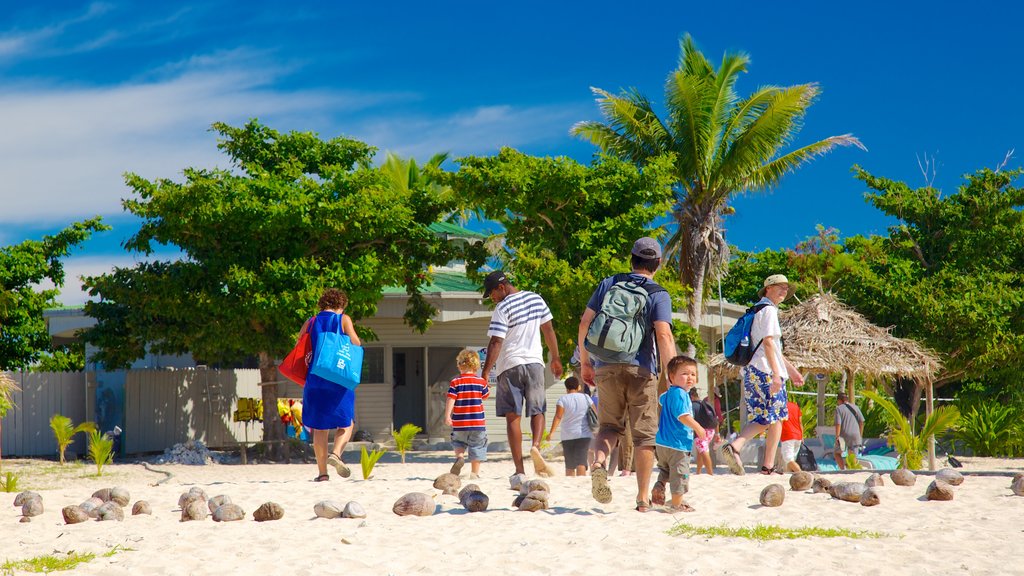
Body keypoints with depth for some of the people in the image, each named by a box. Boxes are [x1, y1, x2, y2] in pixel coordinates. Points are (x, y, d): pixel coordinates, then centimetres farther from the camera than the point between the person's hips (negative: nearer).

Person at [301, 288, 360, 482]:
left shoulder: (310, 323, 11)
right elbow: (355, 344, -8)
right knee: (346, 422, 7)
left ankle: (322, 471, 3)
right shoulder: (343, 319, 2)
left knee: (319, 427, 7)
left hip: (314, 379, 3)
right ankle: (336, 453, -20)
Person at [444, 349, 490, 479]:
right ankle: (474, 472, 5)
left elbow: (450, 399, -11)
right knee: (477, 447, 8)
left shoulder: (455, 382, -4)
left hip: (459, 422, 0)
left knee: (458, 442, 22)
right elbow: (486, 395, 14)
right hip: (478, 422, 0)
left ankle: (459, 456, -5)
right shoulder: (481, 382, -1)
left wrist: (447, 415, -12)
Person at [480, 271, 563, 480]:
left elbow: (496, 342, -15)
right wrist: (555, 359, 23)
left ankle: (519, 469, -1)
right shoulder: (536, 299, 7)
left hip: (509, 366, -4)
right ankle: (536, 446, -17)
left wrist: (485, 372, -13)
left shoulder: (503, 308, -11)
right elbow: (548, 331, 14)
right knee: (537, 411, 12)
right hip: (535, 362, 4)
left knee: (513, 417, 2)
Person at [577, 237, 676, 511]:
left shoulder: (608, 284, 8)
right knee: (644, 434, 7)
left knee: (610, 424, 17)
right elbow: (663, 335, -14)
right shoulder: (658, 295, -2)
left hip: (606, 368, 3)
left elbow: (585, 322, 6)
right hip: (641, 370, -2)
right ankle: (643, 498, 7)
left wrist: (584, 361, 15)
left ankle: (599, 462, -14)